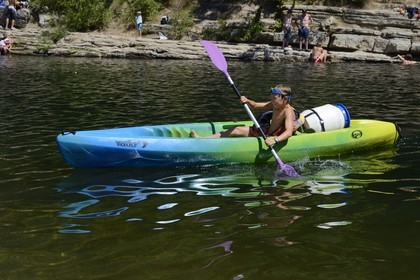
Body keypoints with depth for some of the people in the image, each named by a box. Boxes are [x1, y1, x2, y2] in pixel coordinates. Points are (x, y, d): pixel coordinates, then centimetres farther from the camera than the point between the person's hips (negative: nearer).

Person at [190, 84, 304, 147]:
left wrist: (275, 139, -55)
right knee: (237, 130, 1)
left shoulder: (288, 112, -22)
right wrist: (247, 101, -10)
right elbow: (255, 105, 13)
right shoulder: (275, 105, 3)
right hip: (265, 134, 9)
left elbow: (289, 132, -38)